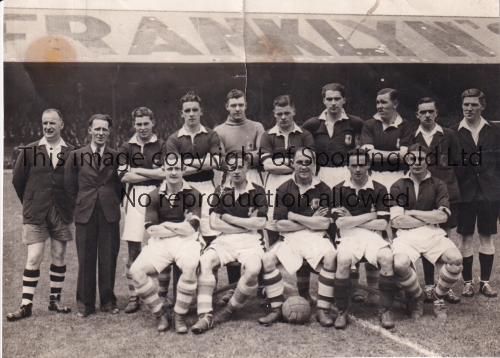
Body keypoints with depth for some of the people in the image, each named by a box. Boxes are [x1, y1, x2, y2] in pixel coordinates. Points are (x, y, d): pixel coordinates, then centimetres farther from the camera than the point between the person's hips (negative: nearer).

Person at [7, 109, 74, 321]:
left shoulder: (71, 153, 1)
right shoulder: (29, 151, 1)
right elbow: (17, 180, 9)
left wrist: (68, 206, 7)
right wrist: (30, 204, 12)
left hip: (62, 213, 1)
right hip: (35, 214, -1)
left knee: (59, 257, 8)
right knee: (33, 258, -3)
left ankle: (55, 300, 20)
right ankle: (26, 306, 3)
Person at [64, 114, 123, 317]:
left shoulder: (116, 156, 5)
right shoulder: (76, 156, 5)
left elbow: (120, 184, 11)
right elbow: (69, 185, 9)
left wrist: (115, 202, 4)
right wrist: (78, 205, 6)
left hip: (110, 214, 0)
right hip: (85, 214, 0)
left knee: (108, 260, 6)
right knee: (85, 260, 5)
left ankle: (108, 302, 20)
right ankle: (85, 304, 17)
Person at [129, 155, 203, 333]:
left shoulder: (193, 194, 3)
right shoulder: (154, 196, 9)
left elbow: (190, 230, -5)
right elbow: (151, 229, 0)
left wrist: (165, 225, 1)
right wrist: (179, 228, -3)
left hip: (186, 242, -2)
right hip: (159, 244, 2)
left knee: (190, 266, -35)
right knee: (137, 270, -22)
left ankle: (180, 315, -13)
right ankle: (160, 313, -1)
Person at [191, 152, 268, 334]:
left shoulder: (257, 191, 7)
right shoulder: (222, 191, 13)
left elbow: (260, 223, -4)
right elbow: (214, 222, 3)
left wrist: (230, 219, -1)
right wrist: (247, 225, -2)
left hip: (250, 241, -2)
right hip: (225, 239, 2)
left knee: (253, 269, -32)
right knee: (204, 261, -27)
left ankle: (230, 310, -12)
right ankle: (205, 314, -25)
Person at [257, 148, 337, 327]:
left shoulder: (323, 190, 2)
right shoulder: (284, 189, 4)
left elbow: (324, 224, -8)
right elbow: (280, 224, -3)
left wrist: (293, 216, -6)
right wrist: (311, 221, -6)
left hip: (316, 238, -1)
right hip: (290, 238, 1)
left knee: (331, 258, -30)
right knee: (267, 260, -22)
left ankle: (323, 310, -16)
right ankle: (277, 309, -7)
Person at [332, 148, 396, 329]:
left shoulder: (379, 190, 9)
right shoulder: (339, 190, 9)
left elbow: (382, 224, 0)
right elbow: (339, 223, -3)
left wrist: (352, 220, -2)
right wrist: (370, 215, -2)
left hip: (372, 235, 1)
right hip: (348, 236, -1)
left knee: (387, 258, -29)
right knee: (343, 260, -32)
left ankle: (385, 310, -12)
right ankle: (342, 311, -13)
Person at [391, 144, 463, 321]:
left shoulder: (438, 185, 13)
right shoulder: (398, 186, 9)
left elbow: (443, 216, -2)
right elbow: (396, 221, -5)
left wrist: (413, 213, -3)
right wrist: (430, 217, -1)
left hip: (433, 234, 2)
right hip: (406, 235, -1)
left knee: (455, 258, -28)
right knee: (400, 264, -33)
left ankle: (438, 297, 3)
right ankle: (417, 298, 2)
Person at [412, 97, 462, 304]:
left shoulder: (448, 135, 8)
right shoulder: (411, 138, 7)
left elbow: (456, 163, 9)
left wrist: (448, 184, 0)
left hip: (446, 193, 0)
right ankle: (429, 286, 13)